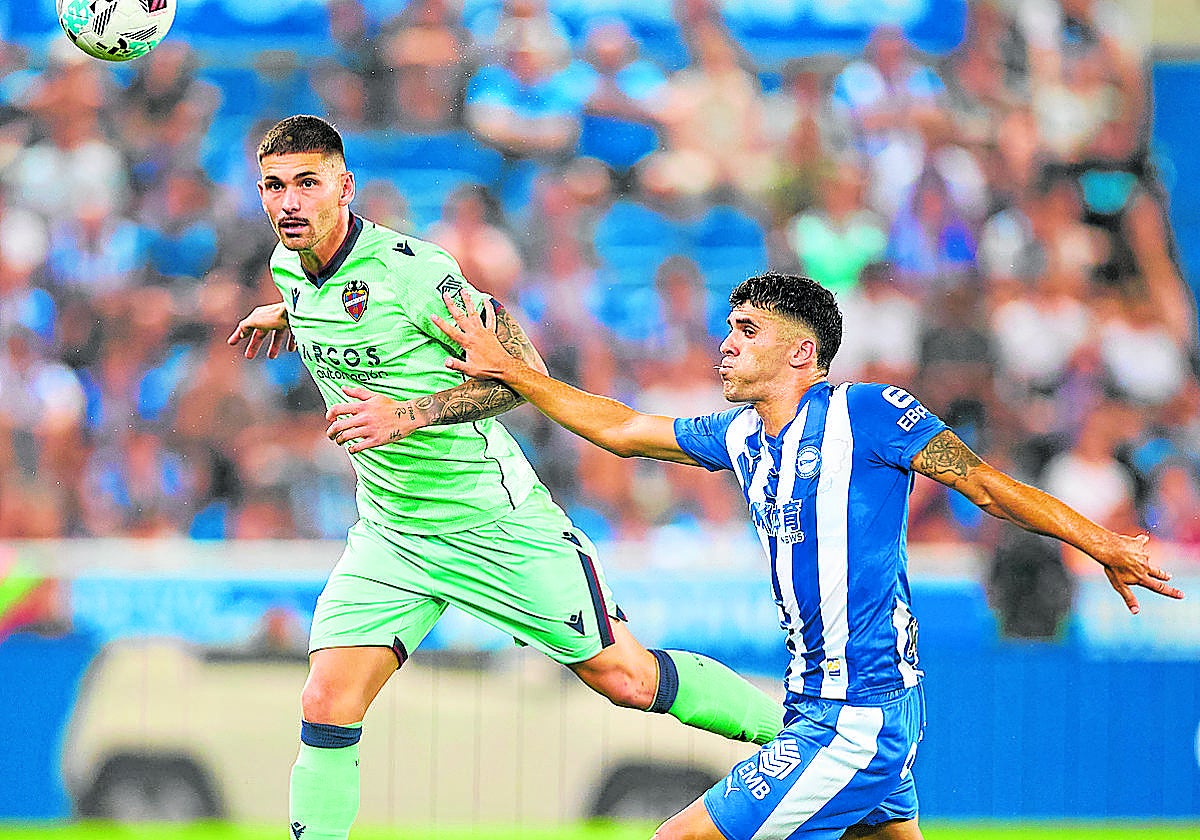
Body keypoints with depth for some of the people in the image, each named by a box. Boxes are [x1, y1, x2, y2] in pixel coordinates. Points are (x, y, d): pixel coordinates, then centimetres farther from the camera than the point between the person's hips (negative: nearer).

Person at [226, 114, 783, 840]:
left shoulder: (407, 266, -21)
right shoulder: (290, 270, 1)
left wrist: (409, 414, -29)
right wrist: (291, 315, 25)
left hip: (493, 520, -6)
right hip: (391, 530, 6)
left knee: (626, 678, 1)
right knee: (327, 708, -9)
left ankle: (792, 726, 21)